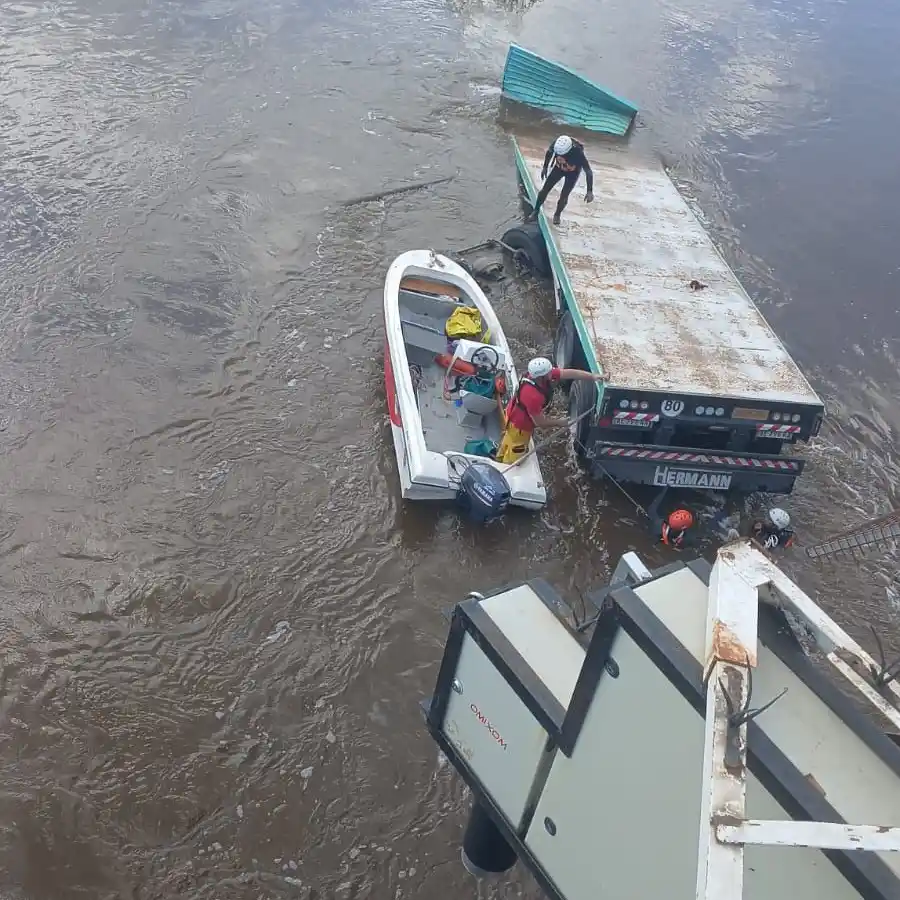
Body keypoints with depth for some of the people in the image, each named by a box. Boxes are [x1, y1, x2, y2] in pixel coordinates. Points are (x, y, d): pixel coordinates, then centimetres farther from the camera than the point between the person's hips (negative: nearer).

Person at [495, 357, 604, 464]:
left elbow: (569, 373, -16)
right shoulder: (533, 396, -44)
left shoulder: (540, 374, -23)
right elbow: (540, 422, -31)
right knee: (514, 456, 16)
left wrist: (593, 376, -16)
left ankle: (500, 459, 58)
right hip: (520, 424, -8)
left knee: (509, 439, 34)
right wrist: (559, 423, -15)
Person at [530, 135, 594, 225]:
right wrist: (545, 167, 4)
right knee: (545, 189, 1)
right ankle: (535, 212, 20)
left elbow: (588, 172, -35)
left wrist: (590, 191, -37)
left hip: (573, 173, -3)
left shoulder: (578, 153, -42)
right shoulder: (556, 145, -33)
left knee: (564, 196, -5)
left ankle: (557, 215, 24)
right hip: (558, 168, 3)